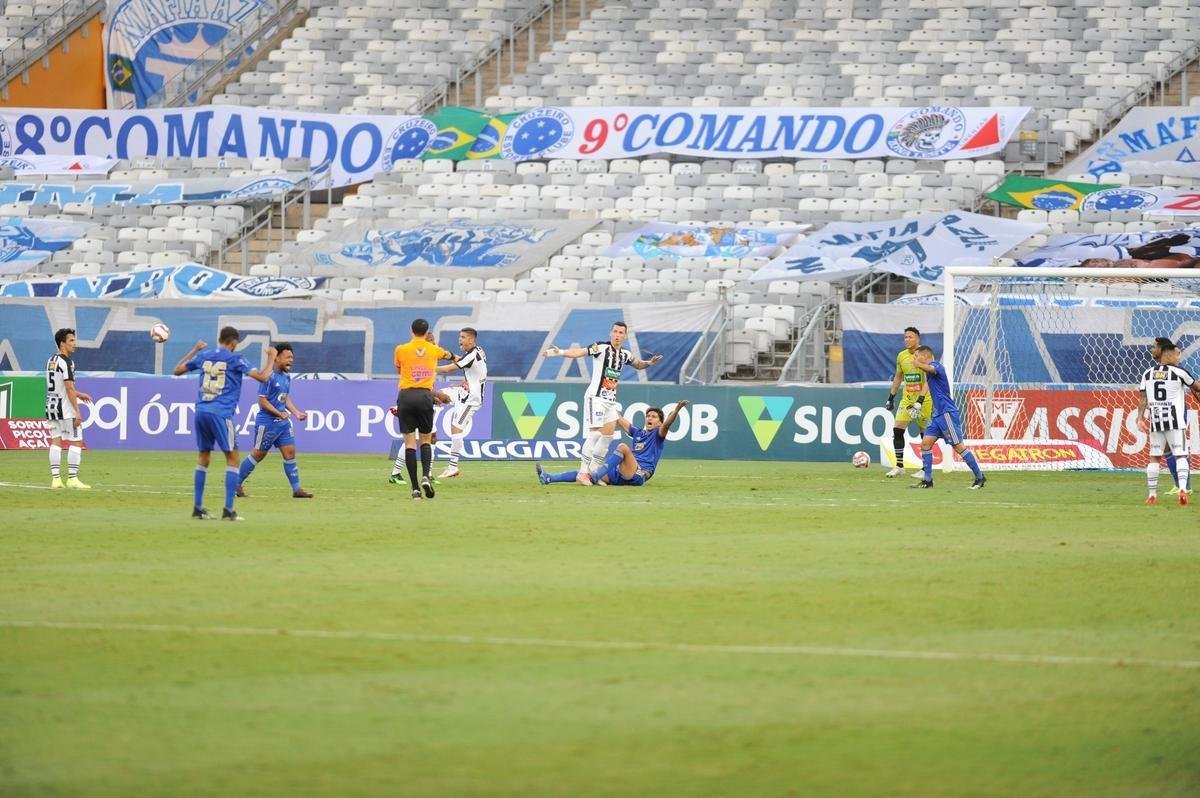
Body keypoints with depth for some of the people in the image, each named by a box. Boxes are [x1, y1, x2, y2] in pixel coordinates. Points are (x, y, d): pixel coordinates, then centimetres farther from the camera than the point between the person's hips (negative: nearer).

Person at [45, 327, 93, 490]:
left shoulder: (51, 360, 13)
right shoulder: (66, 362, -15)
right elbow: (69, 388, -19)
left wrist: (78, 394, 27)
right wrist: (77, 412, -17)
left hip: (51, 407, 8)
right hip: (65, 409, -8)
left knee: (56, 441, 7)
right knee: (76, 442, -1)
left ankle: (56, 479, 5)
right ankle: (72, 479, -3)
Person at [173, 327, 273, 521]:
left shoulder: (203, 356, 12)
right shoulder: (235, 359, -1)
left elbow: (177, 370, 25)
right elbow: (262, 377, -8)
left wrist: (195, 350, 36)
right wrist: (271, 359, 10)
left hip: (201, 411, 5)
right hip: (221, 414, -5)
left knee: (203, 457, 15)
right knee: (232, 459, 1)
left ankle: (197, 508, 14)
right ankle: (228, 510, -7)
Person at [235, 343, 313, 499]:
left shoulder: (286, 376, 10)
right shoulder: (269, 376, -17)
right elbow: (262, 400, -18)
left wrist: (296, 413, 9)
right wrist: (280, 414, -21)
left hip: (283, 422, 8)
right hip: (267, 422, -8)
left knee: (290, 453, 2)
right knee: (258, 454, 3)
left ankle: (296, 489, 4)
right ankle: (236, 484, 17)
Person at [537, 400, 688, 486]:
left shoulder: (658, 435, 8)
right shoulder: (638, 433, 26)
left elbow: (667, 424, -13)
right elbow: (619, 420, 34)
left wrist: (676, 410, -31)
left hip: (638, 475, -8)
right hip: (621, 474, 8)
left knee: (622, 446, -32)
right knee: (586, 473, 1)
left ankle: (596, 477, -42)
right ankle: (548, 478, -6)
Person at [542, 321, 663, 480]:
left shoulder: (625, 354, 9)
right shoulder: (602, 347, -11)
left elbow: (637, 364, 30)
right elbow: (580, 351, -25)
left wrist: (648, 363, 9)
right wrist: (561, 352, -41)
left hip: (611, 399, 7)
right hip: (596, 396, -7)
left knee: (608, 434, 5)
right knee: (595, 433, -14)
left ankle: (593, 468, 15)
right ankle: (583, 471, -11)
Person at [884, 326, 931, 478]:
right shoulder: (901, 356, 5)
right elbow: (898, 377, 19)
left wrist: (919, 401, -27)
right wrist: (891, 397, 17)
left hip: (924, 400, -5)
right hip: (907, 399, 5)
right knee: (897, 430, -6)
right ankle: (899, 466, 1)